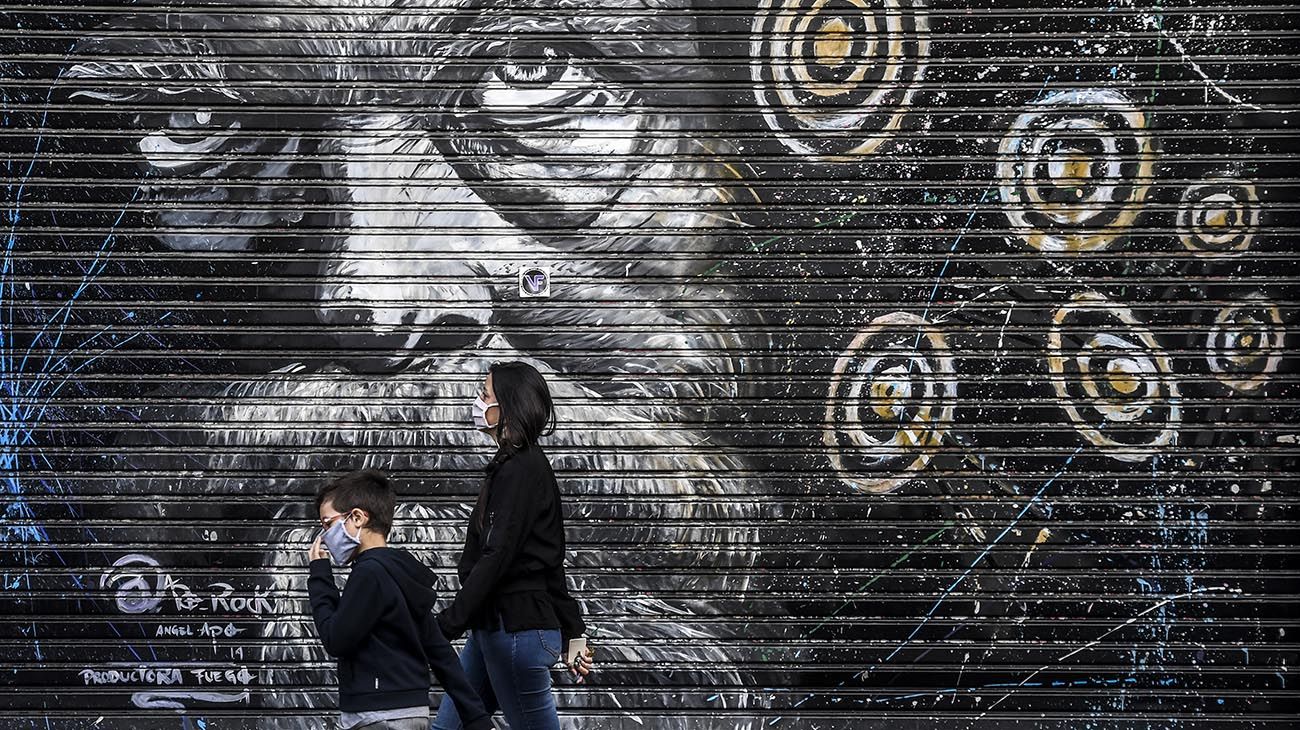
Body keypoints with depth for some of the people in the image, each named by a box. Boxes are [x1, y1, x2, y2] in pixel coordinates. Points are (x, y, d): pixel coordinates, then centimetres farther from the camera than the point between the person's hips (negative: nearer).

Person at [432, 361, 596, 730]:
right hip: (494, 627, 10)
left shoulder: (522, 471, -14)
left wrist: (447, 624, -22)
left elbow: (496, 557, -21)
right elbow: (551, 564, 19)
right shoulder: (512, 466, 17)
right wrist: (573, 631, 22)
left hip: (516, 628, -10)